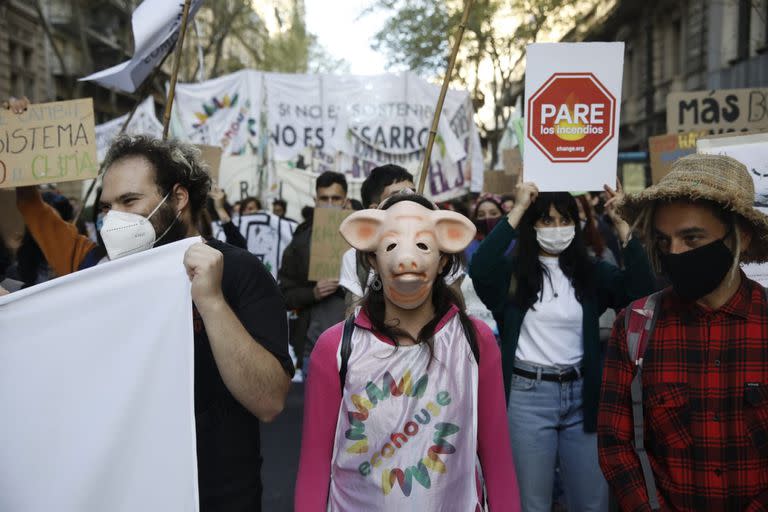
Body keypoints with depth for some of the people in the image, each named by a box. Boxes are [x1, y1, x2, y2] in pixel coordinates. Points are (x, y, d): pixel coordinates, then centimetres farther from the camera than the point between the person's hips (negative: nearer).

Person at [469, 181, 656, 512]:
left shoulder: (589, 271, 6)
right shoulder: (513, 270, -3)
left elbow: (641, 289, -8)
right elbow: (479, 270, -25)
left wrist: (620, 223, -13)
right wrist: (517, 211, -23)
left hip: (580, 394, 3)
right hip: (528, 394, -3)